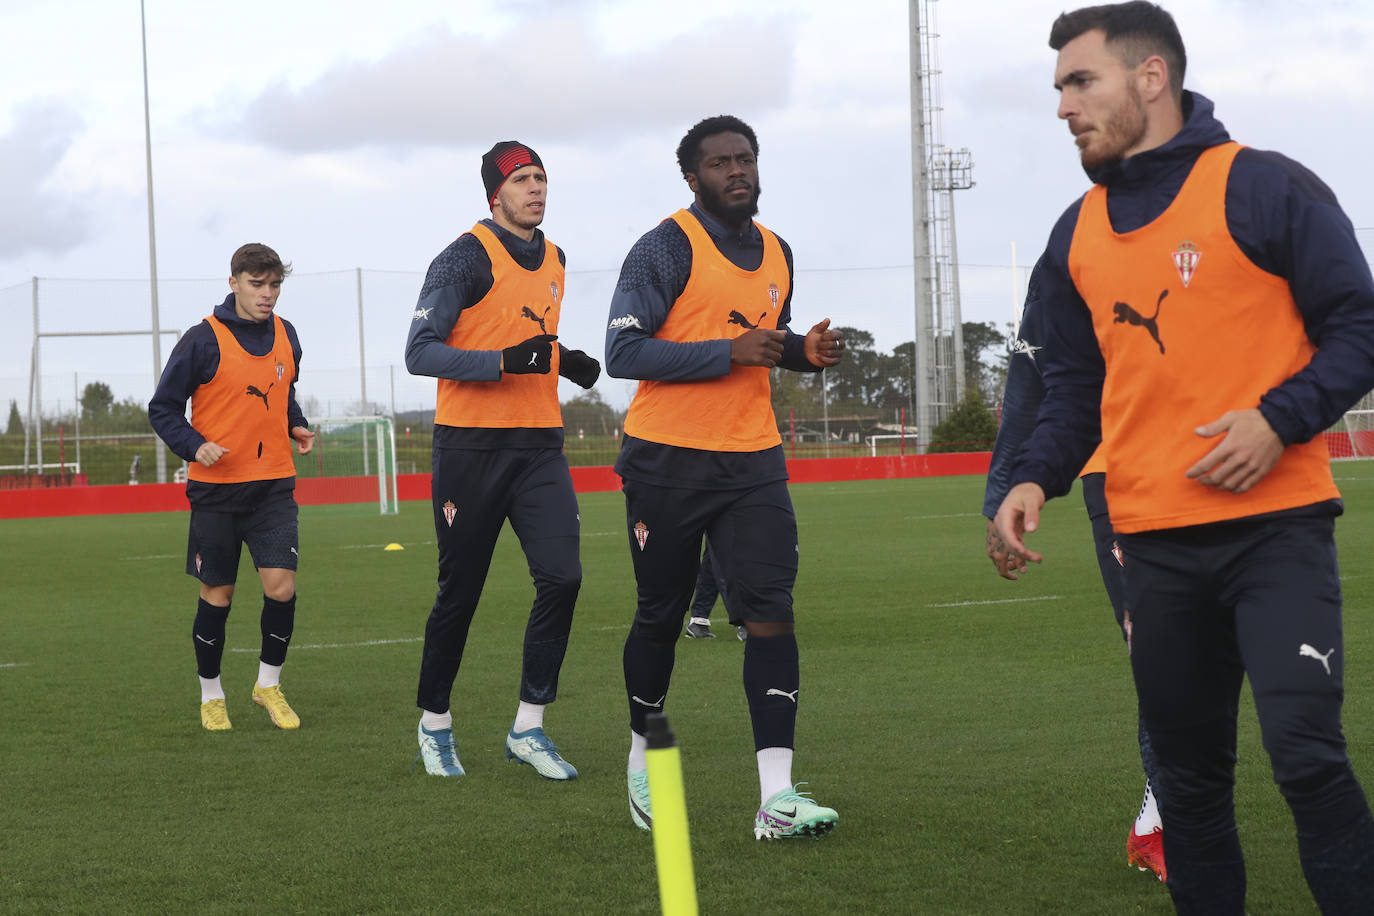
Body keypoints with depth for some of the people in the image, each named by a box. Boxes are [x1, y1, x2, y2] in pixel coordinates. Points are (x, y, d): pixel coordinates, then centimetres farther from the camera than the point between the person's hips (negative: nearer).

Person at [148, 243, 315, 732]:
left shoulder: (286, 335, 6)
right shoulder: (203, 340, -10)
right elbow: (162, 408, -4)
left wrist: (297, 427, 5)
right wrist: (195, 446, -20)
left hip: (274, 485, 3)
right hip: (216, 488, -3)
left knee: (281, 586, -9)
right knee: (216, 596, 5)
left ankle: (269, 684, 12)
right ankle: (211, 695, 23)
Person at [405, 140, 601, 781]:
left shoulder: (553, 260, 14)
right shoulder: (467, 257, -9)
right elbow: (420, 352, -14)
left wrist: (565, 362, 10)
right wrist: (504, 361, -25)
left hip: (539, 445, 6)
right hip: (471, 446, -6)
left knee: (561, 578, -9)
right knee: (459, 592, 2)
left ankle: (528, 727, 1)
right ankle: (434, 723, 20)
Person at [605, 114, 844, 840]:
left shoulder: (777, 254, 13)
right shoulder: (667, 248, -9)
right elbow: (623, 351, -16)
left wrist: (804, 350, 5)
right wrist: (727, 351, -20)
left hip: (752, 462, 5)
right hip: (667, 460, -4)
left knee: (771, 612, -9)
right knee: (660, 619, 8)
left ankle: (777, 796, -14)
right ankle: (642, 759, 32)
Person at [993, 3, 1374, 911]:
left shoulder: (1264, 188, -5)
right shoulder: (1078, 232, 13)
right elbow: (1074, 383, 18)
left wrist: (1280, 420, -18)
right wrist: (1036, 478, 1)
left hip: (1275, 527, -5)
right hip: (1153, 542, 6)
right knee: (1188, 771, 10)